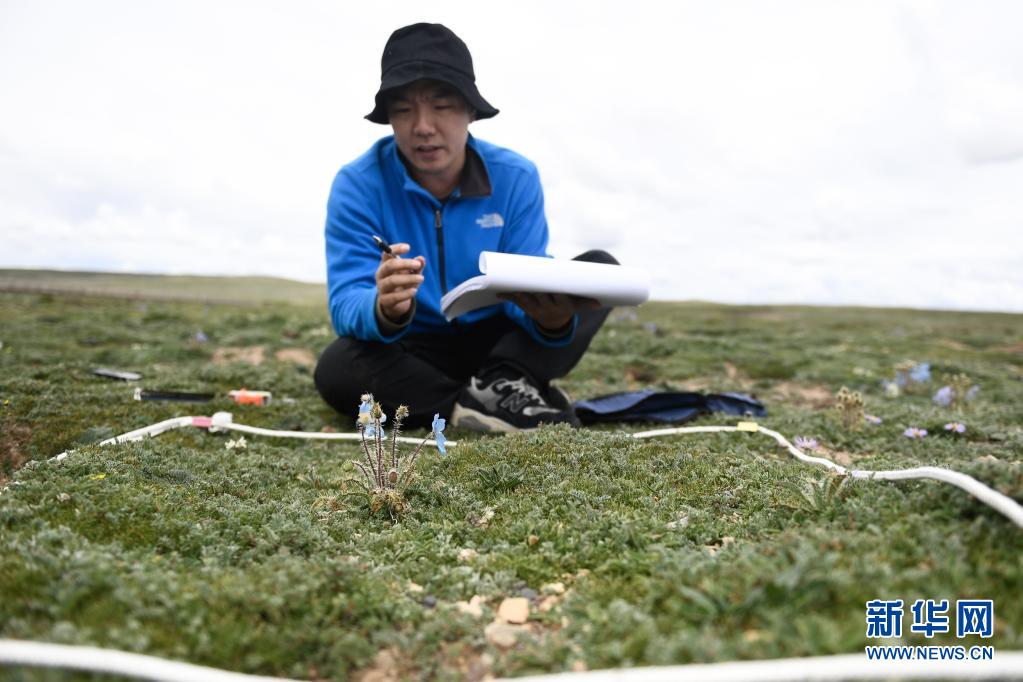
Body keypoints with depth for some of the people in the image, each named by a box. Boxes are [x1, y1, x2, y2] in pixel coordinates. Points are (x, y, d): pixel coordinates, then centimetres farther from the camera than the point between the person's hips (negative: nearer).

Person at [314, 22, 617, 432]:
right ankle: (493, 407, -24)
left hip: (499, 343, 2)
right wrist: (386, 309, -47)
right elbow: (345, 306, -22)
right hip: (413, 353, -1)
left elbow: (528, 295, -14)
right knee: (337, 368, -33)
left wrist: (554, 318, -39)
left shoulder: (516, 178, -10)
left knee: (601, 267, -15)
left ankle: (506, 384, -30)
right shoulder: (358, 185, -14)